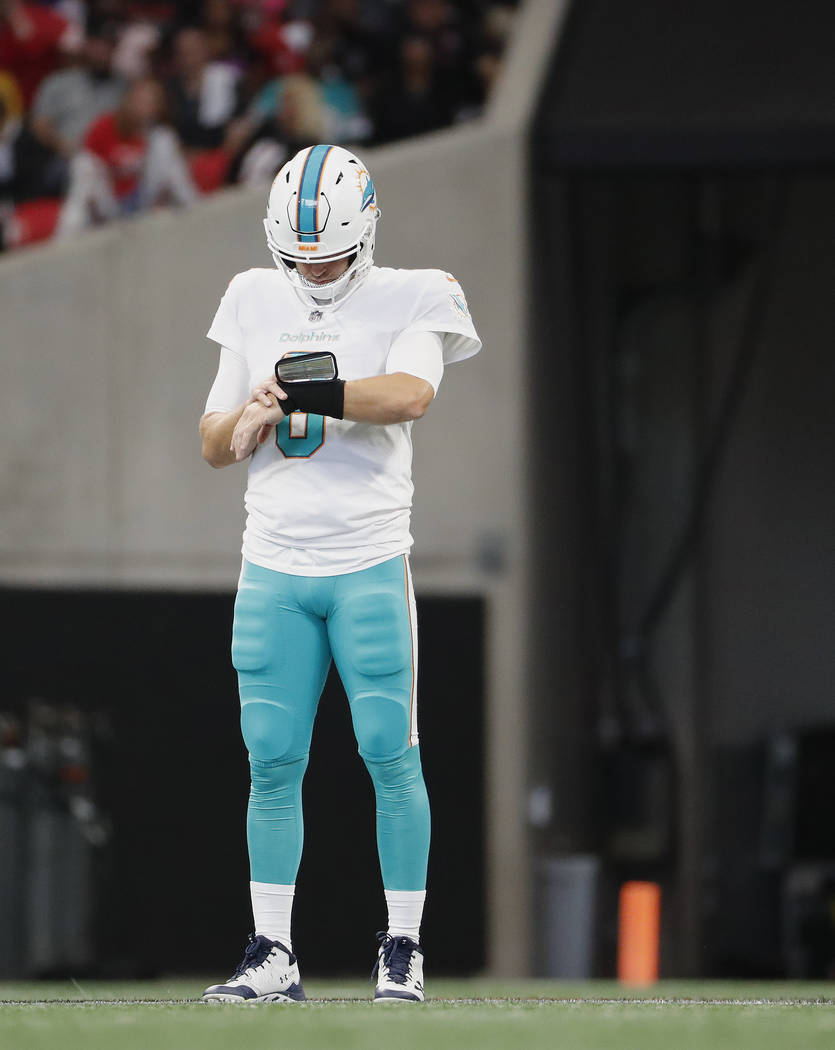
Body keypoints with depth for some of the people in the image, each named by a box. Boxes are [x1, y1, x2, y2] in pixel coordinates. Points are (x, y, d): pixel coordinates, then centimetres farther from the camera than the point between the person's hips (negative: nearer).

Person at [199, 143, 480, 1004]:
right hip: (272, 569, 3)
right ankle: (271, 957, 4)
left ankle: (404, 950, 4)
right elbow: (212, 446, 14)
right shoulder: (255, 304, 12)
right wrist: (248, 421, -8)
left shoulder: (407, 301, 1)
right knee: (273, 762, 1)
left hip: (370, 567, -3)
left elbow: (411, 391, -21)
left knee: (390, 754, -3)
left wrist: (305, 393, -27)